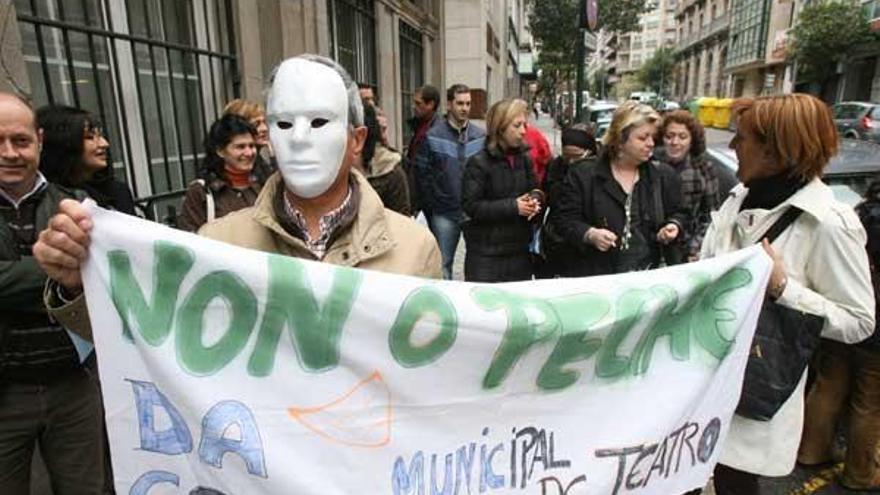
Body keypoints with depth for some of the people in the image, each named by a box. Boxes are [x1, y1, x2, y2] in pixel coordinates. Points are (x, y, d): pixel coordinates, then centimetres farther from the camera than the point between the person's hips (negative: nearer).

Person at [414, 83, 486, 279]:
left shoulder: (480, 136, 2)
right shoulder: (433, 136, -5)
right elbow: (422, 174, -3)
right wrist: (430, 208, -4)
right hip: (444, 213, -2)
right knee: (443, 264, 6)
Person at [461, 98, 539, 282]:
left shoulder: (524, 158, 8)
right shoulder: (478, 162, -11)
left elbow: (535, 189, 17)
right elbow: (471, 205, -17)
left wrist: (534, 201, -8)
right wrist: (513, 207, -20)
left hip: (520, 249, 6)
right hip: (486, 252, -6)